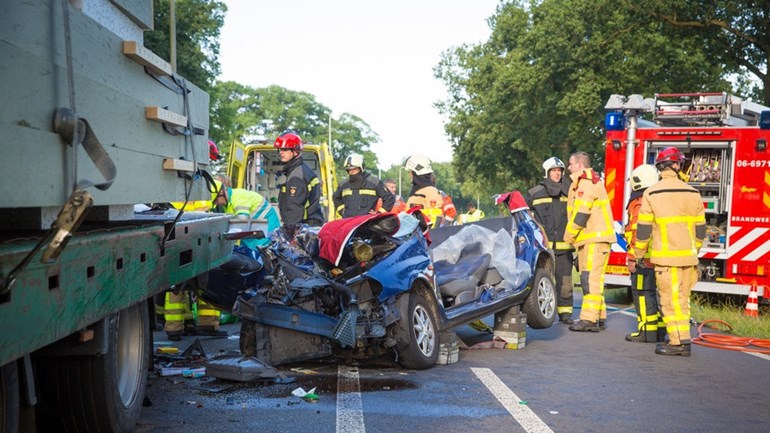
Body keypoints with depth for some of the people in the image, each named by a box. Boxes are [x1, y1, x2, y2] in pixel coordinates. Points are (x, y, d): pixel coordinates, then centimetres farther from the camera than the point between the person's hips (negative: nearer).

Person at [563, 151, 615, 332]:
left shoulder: (587, 183, -12)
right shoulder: (584, 182, 22)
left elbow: (581, 213, -19)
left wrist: (569, 235, -10)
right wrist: (574, 236, 18)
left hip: (595, 238, -11)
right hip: (589, 238, 11)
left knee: (590, 278, -13)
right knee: (592, 278, 14)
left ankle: (589, 319, -16)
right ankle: (599, 317, 19)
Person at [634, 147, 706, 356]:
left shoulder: (651, 194, -7)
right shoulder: (693, 193, 6)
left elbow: (643, 229, -5)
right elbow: (700, 228, 11)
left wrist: (639, 255, 6)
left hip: (666, 257, -4)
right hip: (688, 257, 5)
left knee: (670, 300, 0)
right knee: (682, 299, 12)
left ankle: (678, 342, 0)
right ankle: (682, 339, 16)